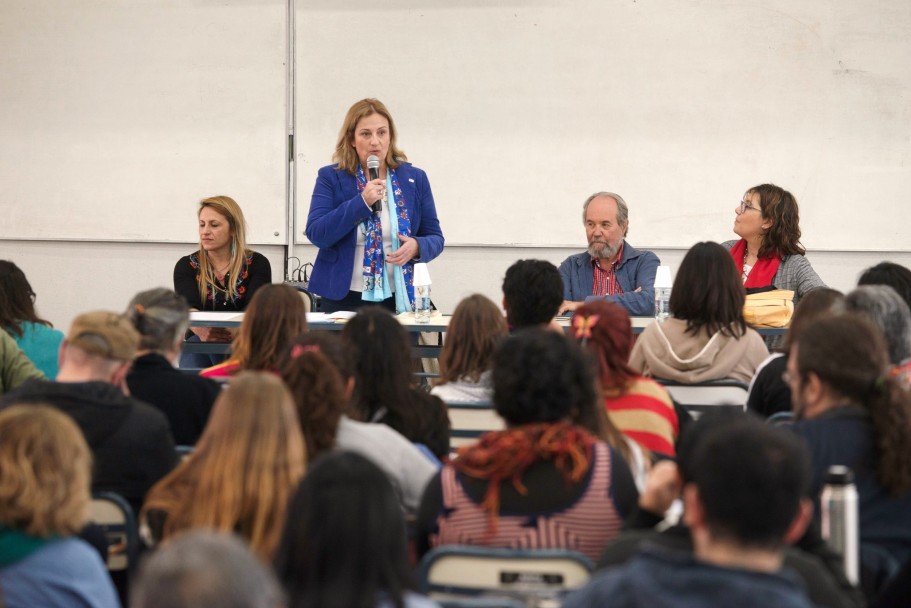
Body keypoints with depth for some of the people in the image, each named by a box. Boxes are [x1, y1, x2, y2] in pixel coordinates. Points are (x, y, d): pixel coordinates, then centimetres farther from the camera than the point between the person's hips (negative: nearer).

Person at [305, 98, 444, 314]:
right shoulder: (330, 178, 2)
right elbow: (316, 234, -9)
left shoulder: (414, 178, 8)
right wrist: (362, 202, -18)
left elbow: (435, 237, 10)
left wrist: (417, 246, -13)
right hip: (343, 299, -2)